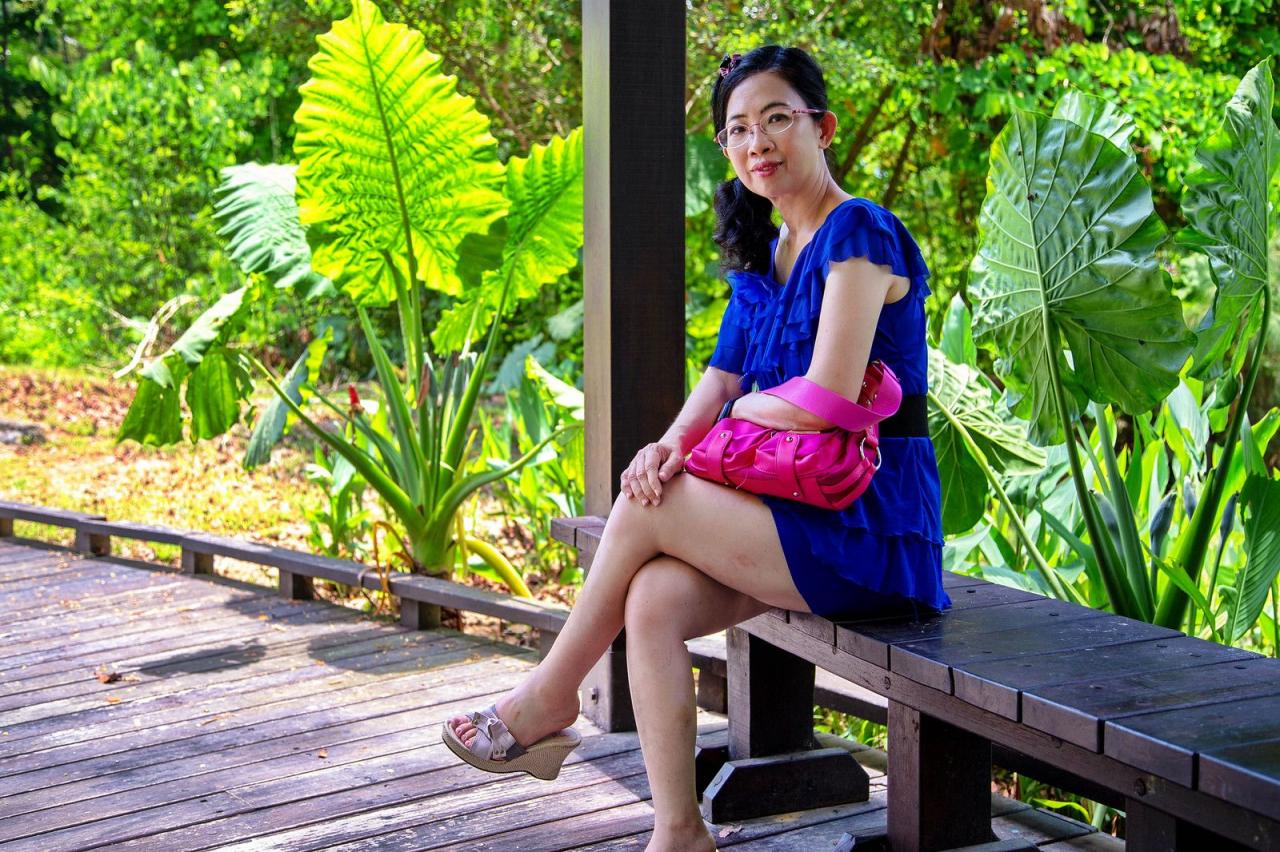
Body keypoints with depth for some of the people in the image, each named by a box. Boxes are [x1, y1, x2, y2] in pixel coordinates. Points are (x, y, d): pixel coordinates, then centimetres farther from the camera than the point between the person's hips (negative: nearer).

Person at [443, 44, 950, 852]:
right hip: (806, 514, 7)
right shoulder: (762, 255, 17)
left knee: (644, 509, -16)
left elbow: (826, 402, -19)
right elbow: (721, 378, 9)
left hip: (872, 531, -7)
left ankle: (547, 701, 5)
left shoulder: (859, 233, -12)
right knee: (652, 601, -17)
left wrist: (744, 406, 0)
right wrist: (677, 439, -13)